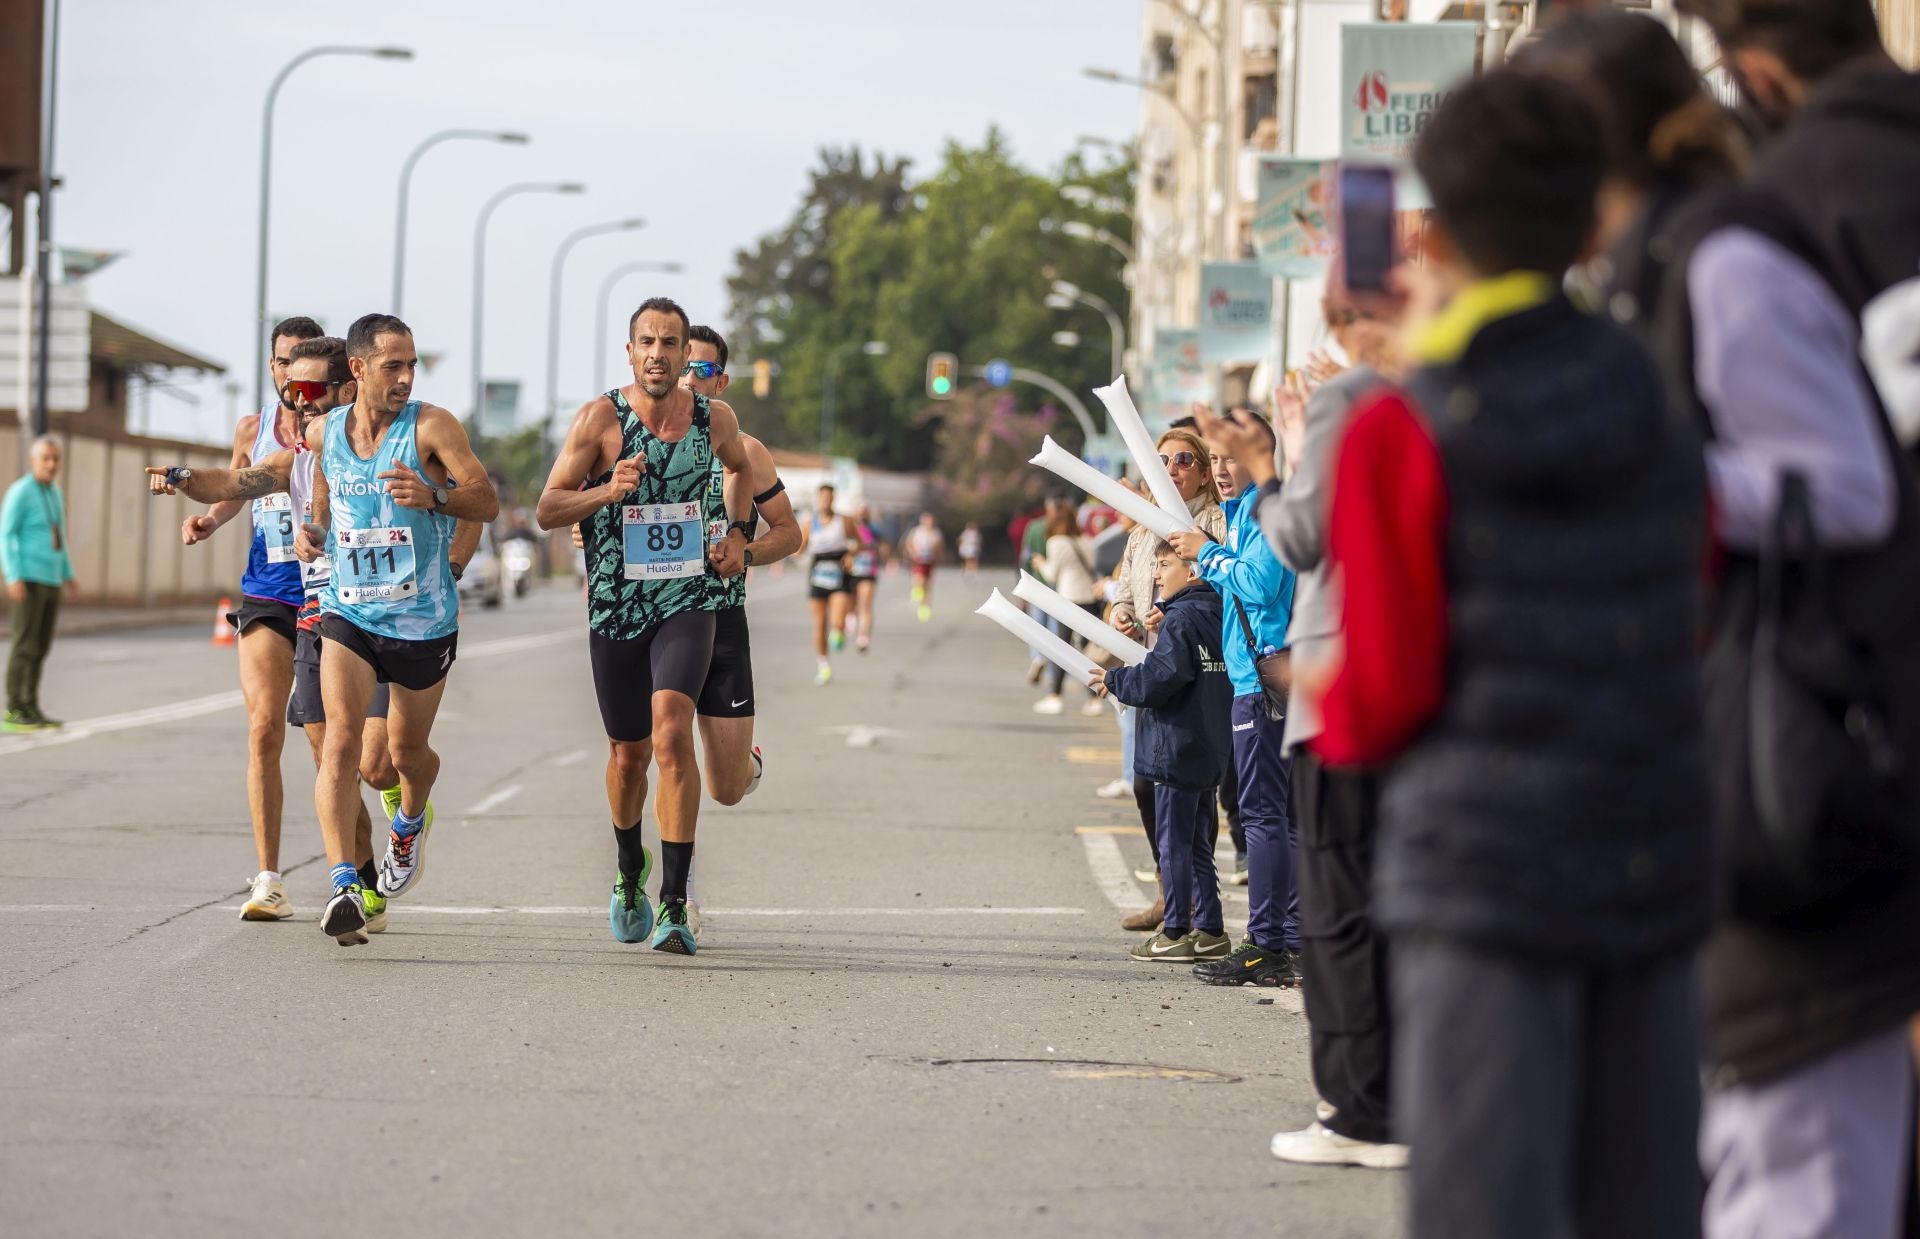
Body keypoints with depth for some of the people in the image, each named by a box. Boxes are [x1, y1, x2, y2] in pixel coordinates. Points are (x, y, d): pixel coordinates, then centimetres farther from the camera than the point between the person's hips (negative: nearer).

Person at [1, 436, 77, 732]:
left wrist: (68, 575, 22)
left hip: (50, 581, 8)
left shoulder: (54, 493, 14)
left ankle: (30, 710, 13)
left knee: (41, 646, 8)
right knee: (25, 645, -9)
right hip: (28, 580, -8)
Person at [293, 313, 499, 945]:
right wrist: (311, 532, 0)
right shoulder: (323, 431, 3)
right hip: (347, 612, 1)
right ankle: (344, 887, -27)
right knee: (341, 739, -20)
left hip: (423, 619, -1)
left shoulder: (431, 426, -9)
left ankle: (410, 823, 50)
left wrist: (434, 496, -31)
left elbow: (488, 502, -12)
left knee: (407, 753, 13)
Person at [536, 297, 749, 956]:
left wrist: (737, 537, 13)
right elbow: (546, 510, -7)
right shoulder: (599, 418, -7)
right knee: (628, 753, 12)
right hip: (615, 608, 0)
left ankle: (675, 905, -20)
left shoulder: (715, 419, 1)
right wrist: (607, 491, -23)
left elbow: (743, 468, 25)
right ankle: (629, 872, 42)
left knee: (672, 734, -21)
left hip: (687, 602, 0)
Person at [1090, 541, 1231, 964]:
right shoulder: (1218, 615, 9)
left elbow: (1160, 679, -23)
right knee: (1197, 842, 15)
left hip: (1176, 747, -9)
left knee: (1174, 842, -1)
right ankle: (1209, 931, 16)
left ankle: (1176, 933, 2)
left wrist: (1114, 680, -8)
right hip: (1210, 750, 9)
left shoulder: (1180, 619, -16)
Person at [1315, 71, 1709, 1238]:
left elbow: (1390, 689, -11)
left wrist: (1329, 716, 13)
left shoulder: (1405, 436, -9)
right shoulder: (1660, 425, 6)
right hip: (1655, 874, 5)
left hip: (1483, 868, -5)